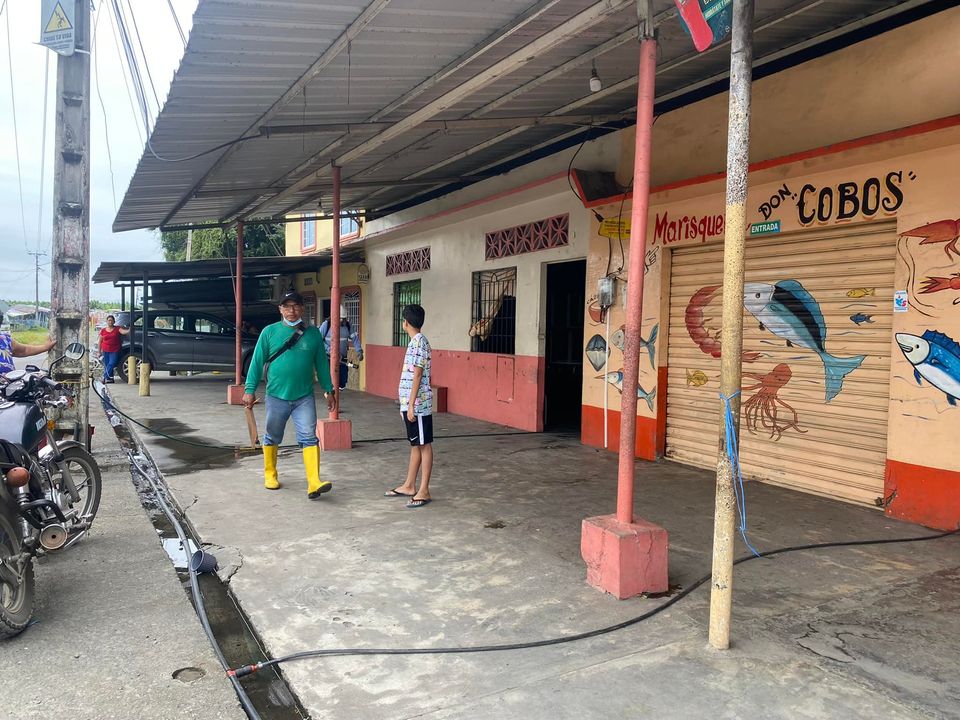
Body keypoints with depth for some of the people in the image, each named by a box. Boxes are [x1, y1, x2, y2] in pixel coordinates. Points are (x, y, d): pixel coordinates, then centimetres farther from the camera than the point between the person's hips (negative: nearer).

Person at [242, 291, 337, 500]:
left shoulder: (313, 333, 4)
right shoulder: (269, 332, 0)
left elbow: (322, 363, 10)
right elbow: (257, 361, 1)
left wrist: (329, 390, 10)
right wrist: (250, 389, -3)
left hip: (304, 398, 0)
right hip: (276, 396, 0)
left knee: (309, 437, -10)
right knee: (272, 438, 14)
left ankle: (314, 482, -16)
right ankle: (270, 475, 34)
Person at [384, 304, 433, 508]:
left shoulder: (419, 342, -15)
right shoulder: (414, 342, 14)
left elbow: (417, 376, -20)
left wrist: (411, 405, -20)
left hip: (418, 405, -10)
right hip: (410, 403, 10)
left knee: (424, 445, -3)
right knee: (415, 445, 15)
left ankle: (424, 491, 3)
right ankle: (409, 486, 24)